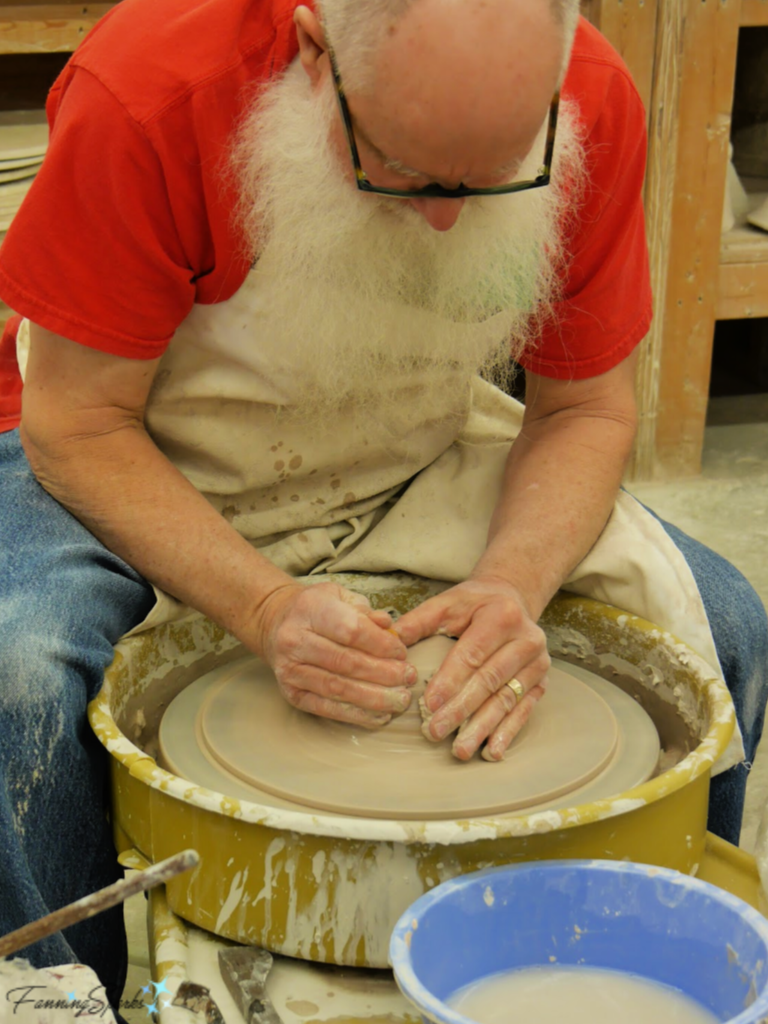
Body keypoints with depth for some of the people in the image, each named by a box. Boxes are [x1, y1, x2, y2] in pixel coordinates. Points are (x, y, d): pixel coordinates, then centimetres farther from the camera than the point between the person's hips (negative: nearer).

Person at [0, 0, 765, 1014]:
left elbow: (586, 408, -8)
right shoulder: (148, 87, -31)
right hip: (150, 468, -2)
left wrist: (513, 585, -28)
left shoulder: (593, 103, -20)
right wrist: (267, 607, -35)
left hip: (416, 458, 3)